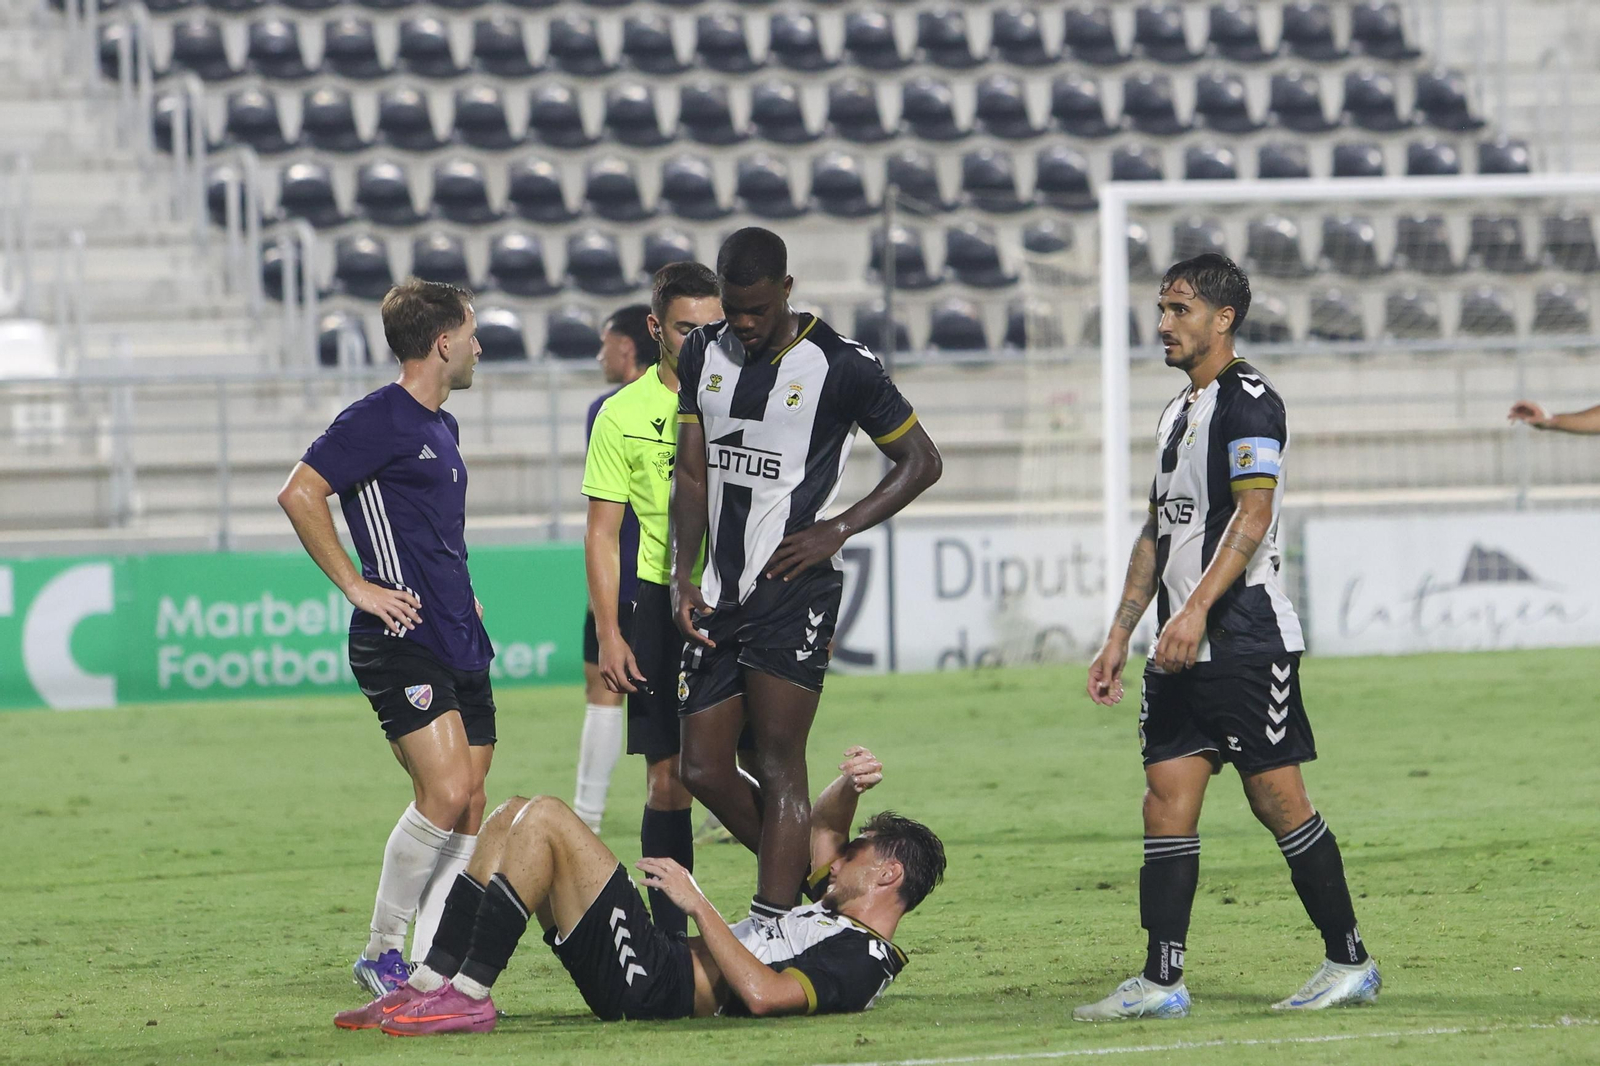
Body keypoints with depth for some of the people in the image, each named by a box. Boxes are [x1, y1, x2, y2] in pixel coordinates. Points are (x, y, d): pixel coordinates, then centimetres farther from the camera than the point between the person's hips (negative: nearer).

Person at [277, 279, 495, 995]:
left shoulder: (441, 427, 21)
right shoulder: (379, 418, -8)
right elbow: (299, 494, -15)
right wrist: (357, 586, -14)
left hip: (460, 641, 9)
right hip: (401, 640, -9)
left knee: (468, 811, 2)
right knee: (446, 792, -19)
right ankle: (381, 951, -5)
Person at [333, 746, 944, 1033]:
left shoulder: (863, 961, -10)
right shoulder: (836, 917, 21)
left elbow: (762, 994, -27)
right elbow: (822, 831, 35)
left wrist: (698, 903, -19)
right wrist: (850, 787, 13)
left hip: (650, 982, -11)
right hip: (649, 968, 11)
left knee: (543, 819, -19)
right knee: (512, 819, 9)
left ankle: (467, 998, -19)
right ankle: (426, 988, 3)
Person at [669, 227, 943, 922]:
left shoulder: (841, 366, -5)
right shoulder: (703, 355, 11)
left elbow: (921, 461, 3)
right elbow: (692, 474, 11)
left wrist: (836, 531, -8)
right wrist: (683, 578, -1)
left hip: (792, 585, -6)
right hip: (720, 592, 6)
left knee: (778, 763, -13)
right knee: (704, 770, 2)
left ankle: (771, 925, -15)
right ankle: (814, 881, 19)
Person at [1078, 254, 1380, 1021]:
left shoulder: (1248, 400, -8)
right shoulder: (1177, 414, 20)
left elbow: (1253, 514, -18)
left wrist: (1198, 609, -27)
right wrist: (1120, 635, 21)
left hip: (1246, 639, -9)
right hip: (1181, 649, 9)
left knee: (1277, 800, -5)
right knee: (1166, 804, 1)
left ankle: (1350, 963, 5)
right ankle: (1161, 982, -1)